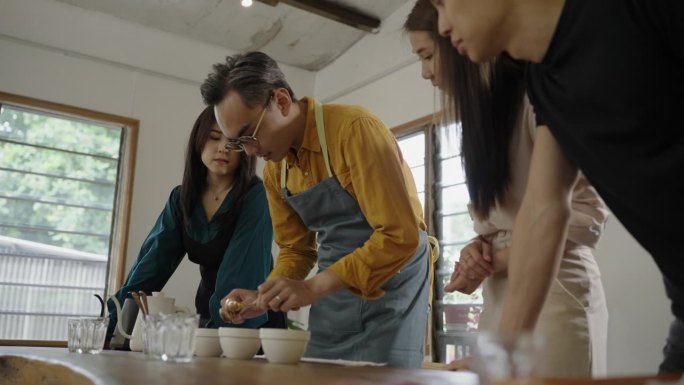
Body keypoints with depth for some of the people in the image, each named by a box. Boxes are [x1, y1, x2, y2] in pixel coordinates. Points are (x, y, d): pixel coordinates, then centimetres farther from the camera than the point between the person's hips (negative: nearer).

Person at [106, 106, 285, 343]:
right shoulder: (181, 198, 0)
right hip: (208, 319, 4)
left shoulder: (255, 196, -16)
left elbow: (241, 274, -24)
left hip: (253, 326, -4)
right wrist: (110, 323, -13)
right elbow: (151, 263, -5)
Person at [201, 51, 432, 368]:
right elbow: (296, 249, 12)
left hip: (393, 284, -6)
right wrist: (265, 297, -6)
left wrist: (313, 288, -27)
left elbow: (399, 236, -25)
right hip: (332, 294, 7)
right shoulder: (274, 170, 4)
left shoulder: (354, 129, -20)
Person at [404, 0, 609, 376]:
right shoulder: (479, 114, 15)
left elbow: (587, 214, -14)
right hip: (500, 297, 7)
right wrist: (478, 247, -2)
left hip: (552, 291, -7)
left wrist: (495, 261, -12)